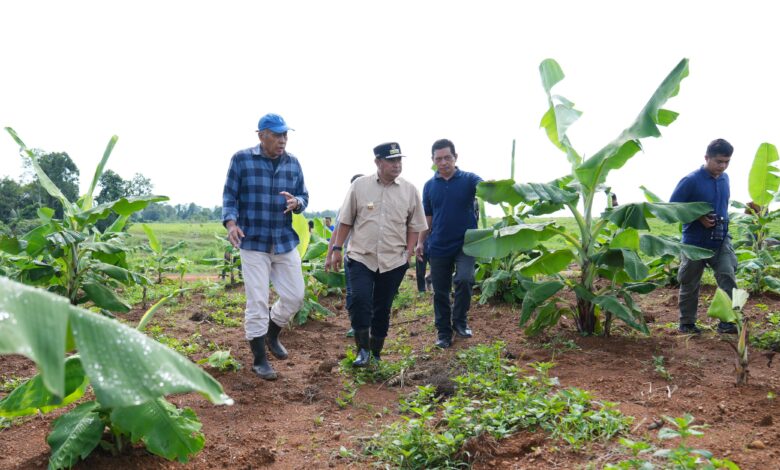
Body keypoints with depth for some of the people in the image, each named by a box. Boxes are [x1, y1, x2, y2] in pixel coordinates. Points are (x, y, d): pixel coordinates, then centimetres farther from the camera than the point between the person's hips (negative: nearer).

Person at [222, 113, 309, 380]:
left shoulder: (292, 162, 6)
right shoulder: (241, 159, -5)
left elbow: (304, 196, 12)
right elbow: (229, 195, -2)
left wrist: (296, 203, -12)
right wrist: (231, 222, -18)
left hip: (286, 241, 4)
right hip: (253, 241, -4)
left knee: (295, 295, 8)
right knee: (257, 301, -1)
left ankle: (272, 334, 37)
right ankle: (259, 360, 14)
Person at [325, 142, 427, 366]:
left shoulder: (409, 190, 2)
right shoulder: (359, 185, -1)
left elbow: (414, 226, 8)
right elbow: (346, 221, 4)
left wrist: (409, 252, -1)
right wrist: (336, 249, 2)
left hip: (393, 261, 1)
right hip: (361, 257, -1)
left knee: (382, 308, 9)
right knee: (360, 300, -15)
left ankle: (376, 353, 24)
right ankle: (363, 349, 3)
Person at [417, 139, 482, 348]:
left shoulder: (469, 179, -2)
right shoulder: (429, 186, 5)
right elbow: (427, 217, 11)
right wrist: (421, 242, 4)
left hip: (465, 243, -2)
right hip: (438, 247, 3)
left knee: (464, 279, -22)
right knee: (440, 292, 7)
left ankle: (460, 321, 2)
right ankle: (444, 333, 22)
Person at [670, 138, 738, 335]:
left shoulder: (724, 179, 5)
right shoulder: (691, 181, -15)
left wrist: (724, 220, 9)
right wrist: (699, 218, -19)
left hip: (721, 240, 5)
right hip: (695, 243, -4)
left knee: (728, 278, -11)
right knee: (690, 285, 8)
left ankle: (727, 321, -5)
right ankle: (687, 323, 21)